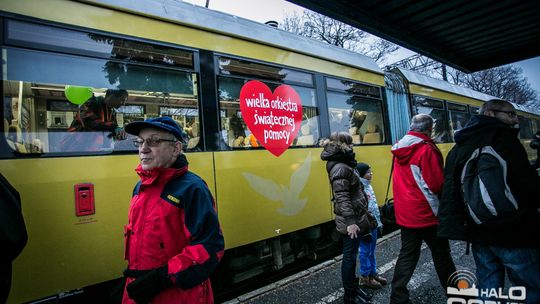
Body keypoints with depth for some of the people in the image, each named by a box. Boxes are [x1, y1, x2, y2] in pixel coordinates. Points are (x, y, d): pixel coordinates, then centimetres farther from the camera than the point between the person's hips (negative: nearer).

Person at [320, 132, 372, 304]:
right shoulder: (340, 168, -21)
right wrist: (350, 221, -28)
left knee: (352, 254, 20)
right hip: (350, 221, -10)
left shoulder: (345, 164, 11)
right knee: (350, 256, 3)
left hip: (354, 218, 10)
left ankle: (353, 286, 36)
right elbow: (342, 198, -26)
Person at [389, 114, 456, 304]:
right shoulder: (427, 150, -16)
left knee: (407, 255, 13)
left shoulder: (400, 150, 5)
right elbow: (437, 184, -17)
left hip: (405, 215, 6)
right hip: (426, 214, -6)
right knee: (441, 255, 14)